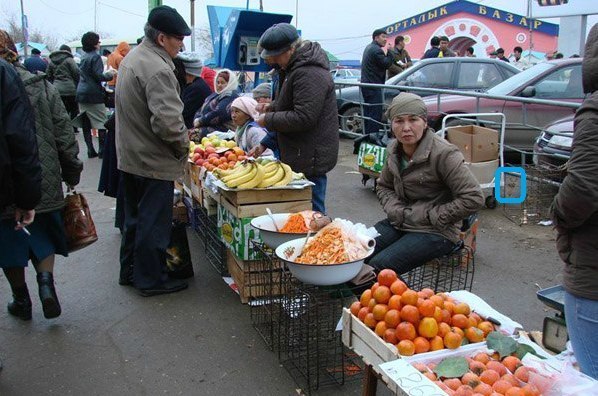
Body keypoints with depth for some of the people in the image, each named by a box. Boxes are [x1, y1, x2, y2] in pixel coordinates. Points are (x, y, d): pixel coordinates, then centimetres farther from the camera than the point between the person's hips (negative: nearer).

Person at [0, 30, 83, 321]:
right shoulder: (41, 85, -1)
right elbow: (64, 132, -1)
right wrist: (72, 170, 8)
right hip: (44, 180, 2)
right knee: (43, 234, 20)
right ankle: (46, 280, 0)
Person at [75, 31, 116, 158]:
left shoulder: (84, 56, 13)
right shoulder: (95, 56, -10)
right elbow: (98, 76, -16)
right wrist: (110, 74, 1)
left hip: (81, 93, 7)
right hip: (94, 94, -7)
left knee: (85, 123, 6)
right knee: (101, 122, 0)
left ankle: (90, 150, 9)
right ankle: (102, 150, 0)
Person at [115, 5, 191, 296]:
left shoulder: (132, 58, 10)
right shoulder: (157, 69, -23)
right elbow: (168, 122, -31)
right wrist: (184, 145, -11)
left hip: (129, 156, 10)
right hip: (154, 162, -10)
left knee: (135, 217, 21)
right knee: (154, 223, 4)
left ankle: (129, 271, 34)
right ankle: (150, 280, 18)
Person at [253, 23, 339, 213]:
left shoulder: (309, 74, -21)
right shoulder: (293, 67, 14)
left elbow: (303, 118, -25)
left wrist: (269, 119, -13)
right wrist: (272, 107, 10)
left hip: (310, 159, -10)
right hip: (300, 156, 10)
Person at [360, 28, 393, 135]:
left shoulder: (369, 47, 18)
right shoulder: (377, 50, -15)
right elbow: (386, 64, -16)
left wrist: (385, 53, 6)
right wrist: (387, 52, -5)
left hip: (366, 84, 11)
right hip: (373, 86, -11)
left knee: (368, 112, 15)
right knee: (375, 113, -9)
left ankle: (367, 134, 21)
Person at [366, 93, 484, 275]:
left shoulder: (443, 154, -18)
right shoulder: (395, 149, 3)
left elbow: (473, 199, -20)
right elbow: (383, 186, 18)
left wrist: (432, 217, -16)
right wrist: (396, 210, -2)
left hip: (436, 233, -6)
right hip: (400, 223, 7)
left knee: (377, 267, -22)